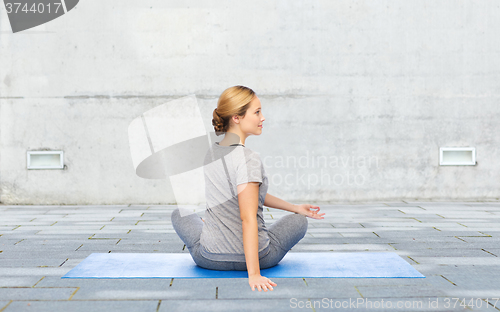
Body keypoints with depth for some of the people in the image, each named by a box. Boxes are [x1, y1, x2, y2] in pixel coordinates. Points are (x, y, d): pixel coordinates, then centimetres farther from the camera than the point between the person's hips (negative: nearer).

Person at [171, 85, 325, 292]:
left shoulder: (211, 153, 2)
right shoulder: (248, 160, -22)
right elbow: (248, 218, -27)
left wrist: (294, 207, 19)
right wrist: (254, 274, -27)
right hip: (254, 257, -5)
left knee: (179, 213, 35)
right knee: (299, 221, 24)